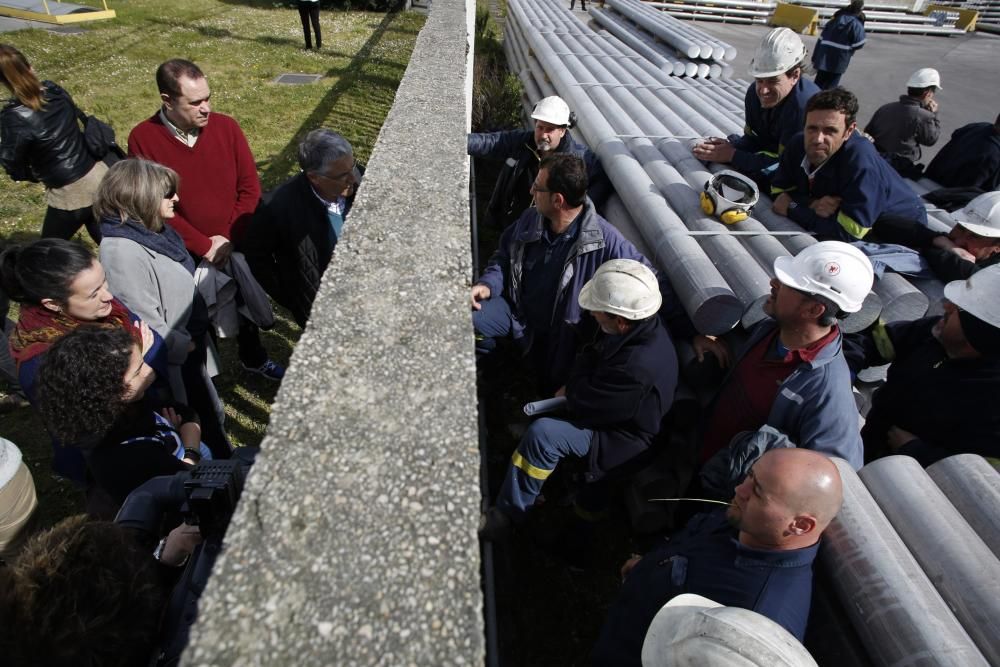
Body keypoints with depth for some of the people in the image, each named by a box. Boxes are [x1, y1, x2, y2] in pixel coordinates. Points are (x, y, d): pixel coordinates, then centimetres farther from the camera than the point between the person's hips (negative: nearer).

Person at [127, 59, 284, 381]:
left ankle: (254, 358, 47)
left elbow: (249, 188, -8)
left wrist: (229, 239, -14)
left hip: (237, 248, 2)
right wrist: (204, 246, -17)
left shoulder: (226, 127, -10)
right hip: (186, 257, -2)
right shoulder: (143, 138, -15)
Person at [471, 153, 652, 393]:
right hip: (516, 309, 4)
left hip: (563, 335, -3)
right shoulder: (530, 219, -5)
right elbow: (504, 255, 8)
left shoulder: (605, 239, -24)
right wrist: (488, 284, -11)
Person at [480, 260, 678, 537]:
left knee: (541, 433, -25)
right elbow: (593, 354, 7)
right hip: (609, 409, 10)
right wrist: (574, 388, -5)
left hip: (621, 438, -9)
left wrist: (572, 390, -8)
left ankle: (507, 514, -9)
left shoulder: (637, 366, -39)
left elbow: (581, 403, -27)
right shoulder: (643, 326, -11)